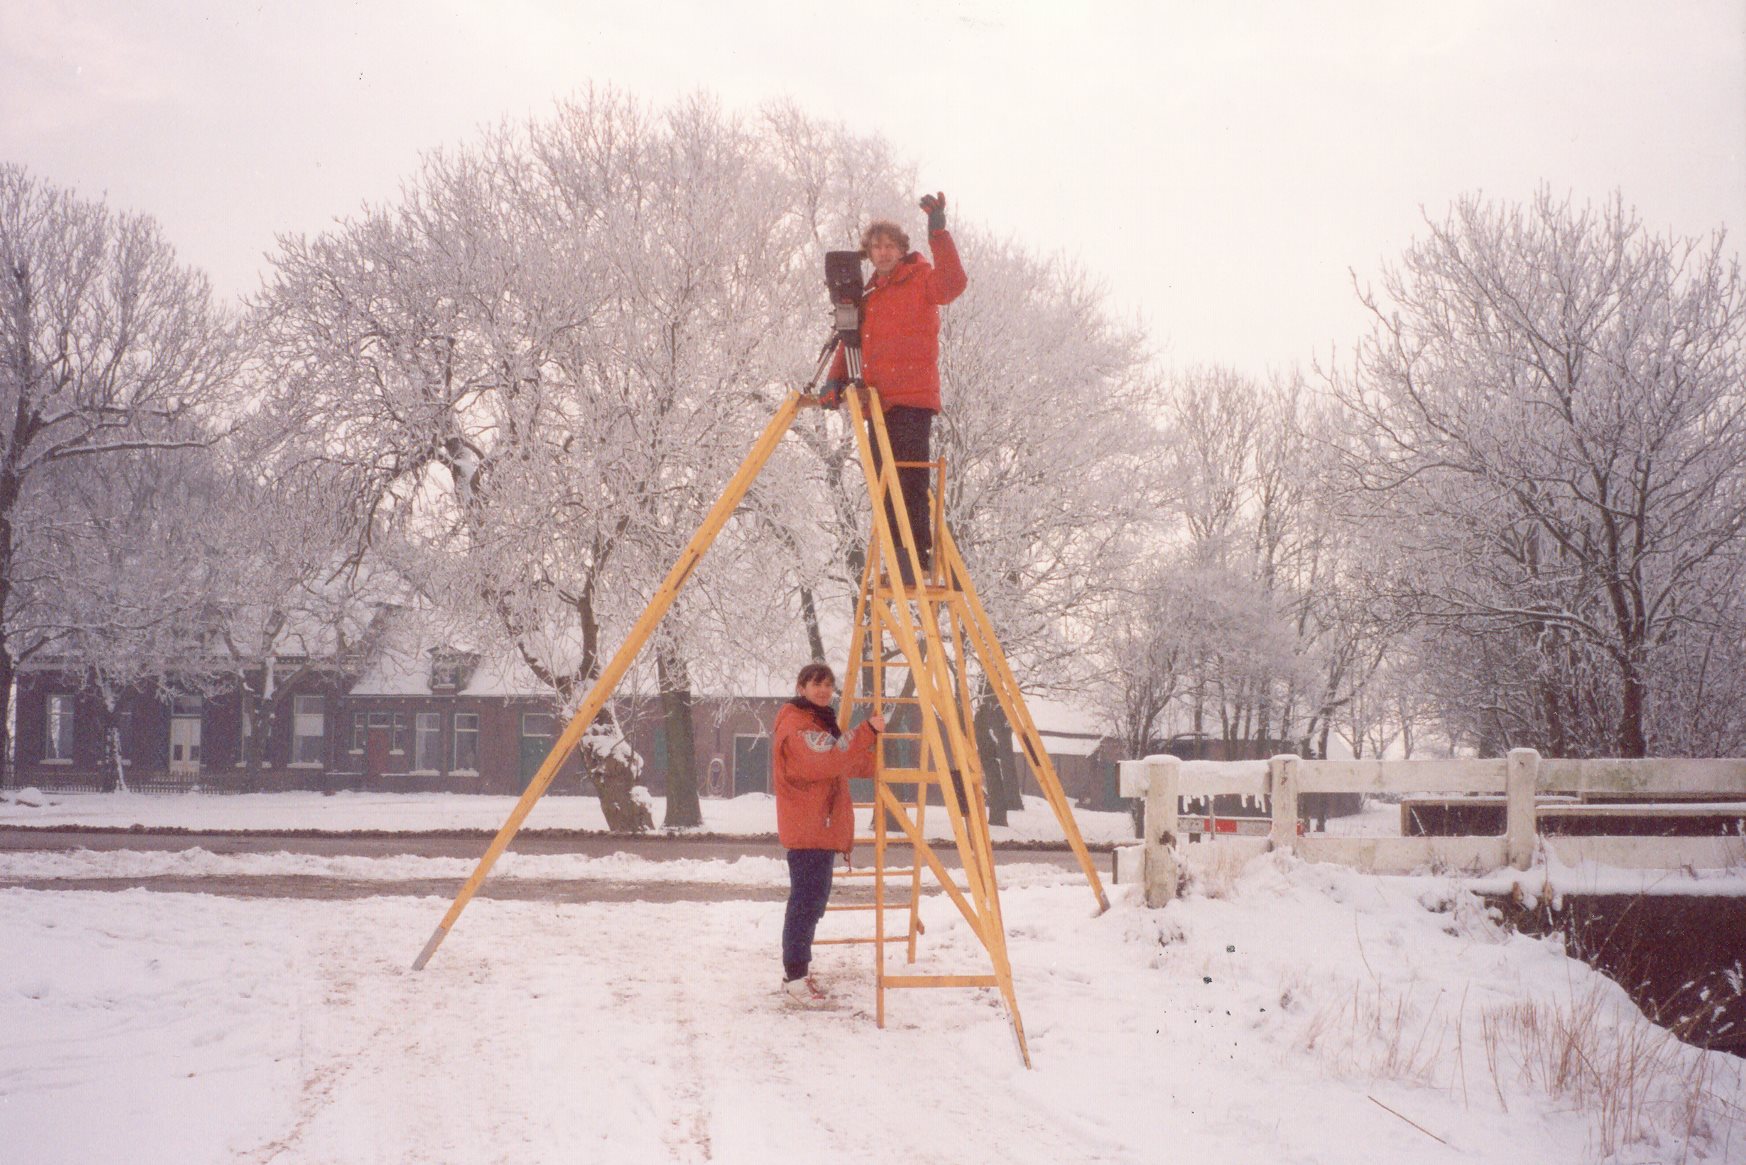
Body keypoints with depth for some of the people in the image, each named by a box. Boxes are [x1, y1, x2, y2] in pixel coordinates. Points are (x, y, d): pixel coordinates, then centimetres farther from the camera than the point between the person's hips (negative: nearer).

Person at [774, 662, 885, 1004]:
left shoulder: (818, 721, 21)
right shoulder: (796, 725, -13)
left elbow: (841, 763, 31)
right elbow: (829, 760, -27)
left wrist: (876, 764, 23)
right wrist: (867, 732, -31)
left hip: (823, 829, 11)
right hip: (807, 831, -11)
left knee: (813, 900, 15)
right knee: (806, 901, -14)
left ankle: (797, 967, 23)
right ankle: (795, 977, -15)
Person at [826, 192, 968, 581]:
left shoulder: (920, 279, 2)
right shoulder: (870, 293, 21)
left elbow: (953, 283, -19)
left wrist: (939, 233, -27)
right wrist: (837, 377, 4)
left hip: (913, 399, -7)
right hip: (880, 401, 7)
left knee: (909, 479, -13)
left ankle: (917, 556, -14)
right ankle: (903, 558, 10)